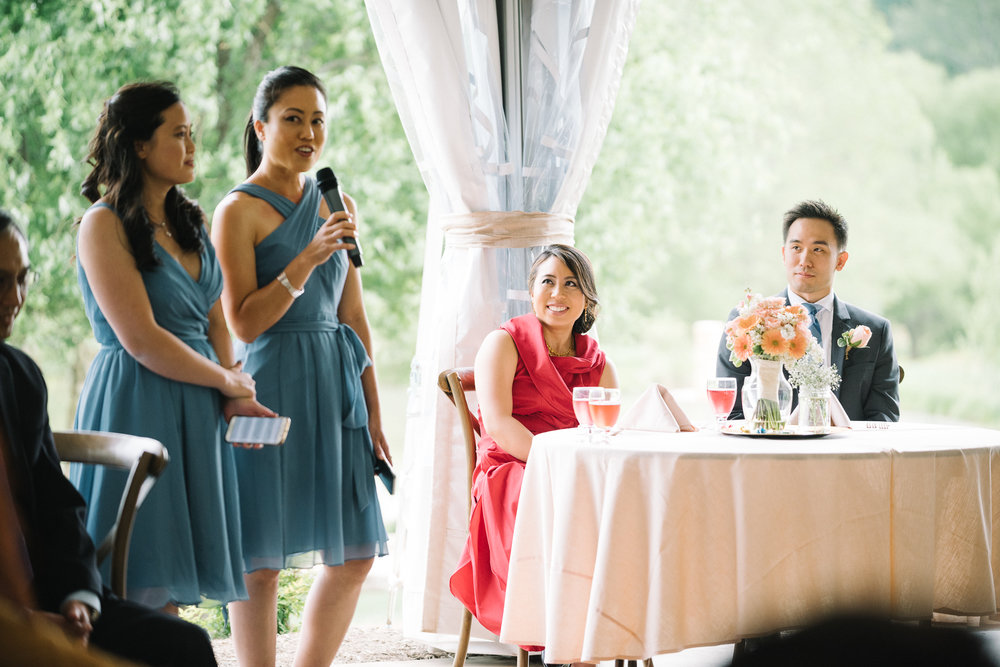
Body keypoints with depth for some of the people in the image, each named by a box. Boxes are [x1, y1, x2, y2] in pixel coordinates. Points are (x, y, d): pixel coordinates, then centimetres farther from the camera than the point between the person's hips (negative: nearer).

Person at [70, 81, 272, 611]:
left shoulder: (190, 224, 16)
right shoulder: (104, 224, -8)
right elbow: (141, 340, -14)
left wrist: (233, 399, 0)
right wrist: (228, 382, -4)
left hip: (197, 414, 7)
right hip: (134, 406, -7)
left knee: (170, 589, 6)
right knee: (132, 587, -7)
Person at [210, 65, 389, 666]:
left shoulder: (338, 206, 12)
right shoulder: (239, 211, -6)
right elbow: (245, 324, -12)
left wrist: (374, 411, 12)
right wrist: (307, 260, -22)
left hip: (337, 386, 6)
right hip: (274, 385, -6)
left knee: (356, 555, 7)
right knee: (262, 559, -2)